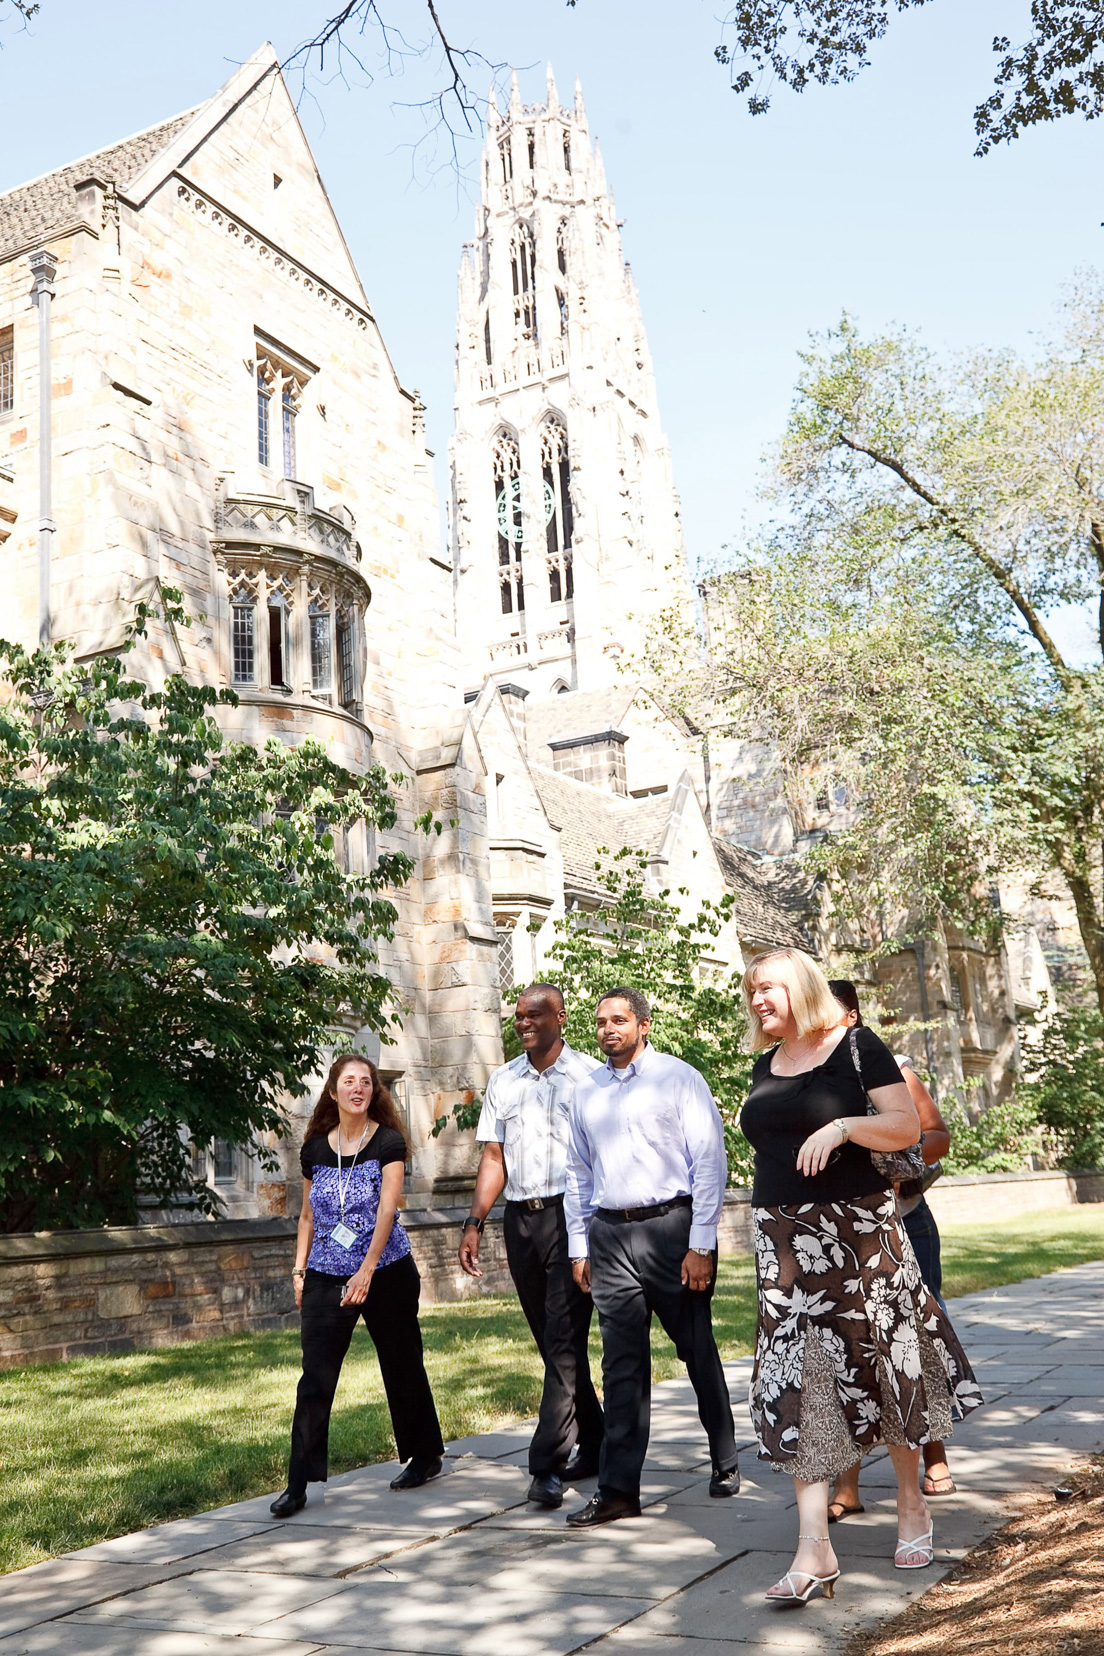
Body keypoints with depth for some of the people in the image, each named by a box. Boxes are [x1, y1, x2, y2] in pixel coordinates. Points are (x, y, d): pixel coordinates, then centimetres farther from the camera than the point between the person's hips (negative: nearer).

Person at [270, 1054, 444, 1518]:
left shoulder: (388, 1142, -7)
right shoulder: (315, 1149, 5)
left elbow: (387, 1209, -16)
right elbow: (308, 1216, 15)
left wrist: (366, 1272, -24)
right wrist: (299, 1270, 8)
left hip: (386, 1272, -3)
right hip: (326, 1276, 3)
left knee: (402, 1367, 11)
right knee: (315, 1378, -3)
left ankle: (426, 1456, 29)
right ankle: (298, 1484, 1)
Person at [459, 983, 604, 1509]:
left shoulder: (588, 1075, -2)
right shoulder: (503, 1082, 14)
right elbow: (494, 1157, 13)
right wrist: (474, 1221, 4)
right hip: (519, 1219, 6)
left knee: (564, 1340, -8)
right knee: (552, 1341, 11)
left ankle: (548, 1464, -7)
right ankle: (592, 1446, 24)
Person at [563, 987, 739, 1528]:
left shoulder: (678, 1078, -2)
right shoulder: (586, 1092, 13)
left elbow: (709, 1162, -6)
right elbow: (578, 1175, 18)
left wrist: (701, 1245, -11)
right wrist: (579, 1248, 11)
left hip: (670, 1226, -3)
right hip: (609, 1235, 4)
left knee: (698, 1352, 8)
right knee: (621, 1365, 4)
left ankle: (724, 1463, 27)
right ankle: (618, 1491, 9)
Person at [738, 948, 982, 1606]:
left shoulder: (856, 1046, -4)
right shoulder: (765, 1065, 12)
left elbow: (907, 1125, -10)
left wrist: (844, 1126, -25)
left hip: (857, 1229, -4)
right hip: (785, 1239, 4)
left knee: (883, 1363, 5)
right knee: (799, 1377, -4)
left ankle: (913, 1506, 27)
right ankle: (815, 1548, -4)